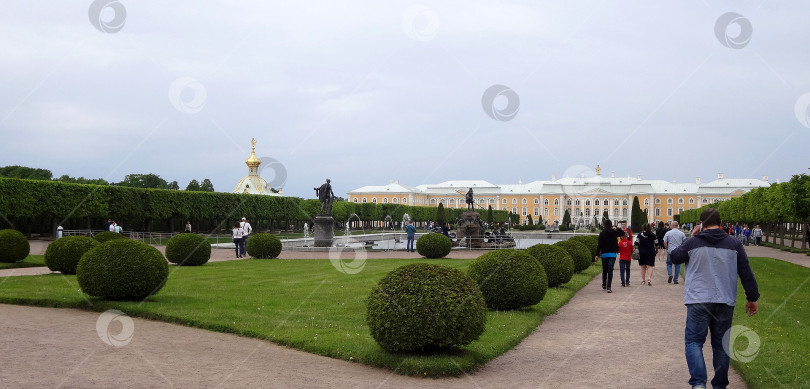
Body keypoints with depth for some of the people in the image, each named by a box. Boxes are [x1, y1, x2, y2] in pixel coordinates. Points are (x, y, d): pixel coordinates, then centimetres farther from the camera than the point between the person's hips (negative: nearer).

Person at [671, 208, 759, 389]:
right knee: (721, 344, 13)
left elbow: (675, 257, 14)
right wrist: (752, 298, 12)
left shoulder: (693, 242, -3)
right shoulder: (734, 244, 4)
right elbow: (746, 273, 4)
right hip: (725, 302, 3)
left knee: (693, 341, 0)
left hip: (698, 301, -3)